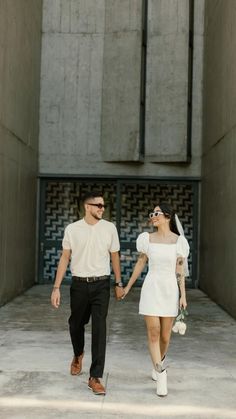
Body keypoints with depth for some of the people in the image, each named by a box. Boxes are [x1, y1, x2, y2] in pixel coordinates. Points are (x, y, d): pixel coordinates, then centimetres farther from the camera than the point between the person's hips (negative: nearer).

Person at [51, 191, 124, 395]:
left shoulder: (109, 228, -2)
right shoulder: (72, 229, -3)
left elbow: (114, 256, 8)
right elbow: (65, 258, 1)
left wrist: (119, 284, 12)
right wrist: (56, 288, -2)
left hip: (101, 284, -1)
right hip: (79, 284, 1)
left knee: (99, 329, -7)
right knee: (76, 324, 17)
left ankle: (95, 377, 1)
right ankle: (78, 355, 49)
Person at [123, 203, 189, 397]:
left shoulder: (179, 241, -2)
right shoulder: (147, 238, 1)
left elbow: (180, 270, -1)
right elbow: (140, 264, 9)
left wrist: (183, 295, -5)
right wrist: (128, 286, 13)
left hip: (170, 290, 0)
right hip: (151, 288, 0)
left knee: (165, 335, 9)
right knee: (153, 333, -6)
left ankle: (159, 362, 37)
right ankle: (161, 374, -1)